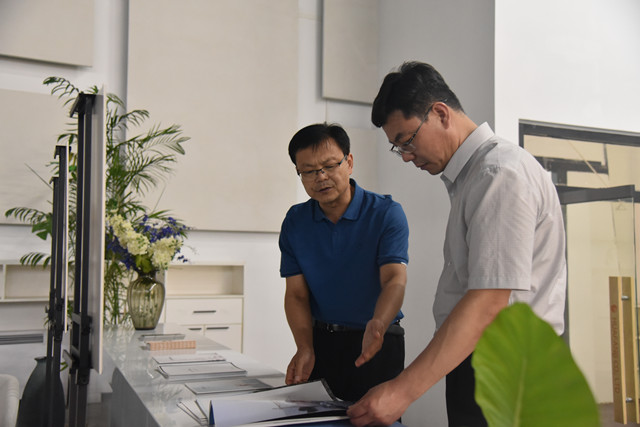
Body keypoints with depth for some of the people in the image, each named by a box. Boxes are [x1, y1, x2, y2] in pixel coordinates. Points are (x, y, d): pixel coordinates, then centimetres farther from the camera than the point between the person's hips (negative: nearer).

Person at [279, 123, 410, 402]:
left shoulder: (387, 213, -11)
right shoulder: (295, 221, 0)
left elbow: (395, 279, -22)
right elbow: (296, 293, -1)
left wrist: (377, 325, -43)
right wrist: (305, 348, -18)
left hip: (377, 344, -3)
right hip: (320, 339, 3)